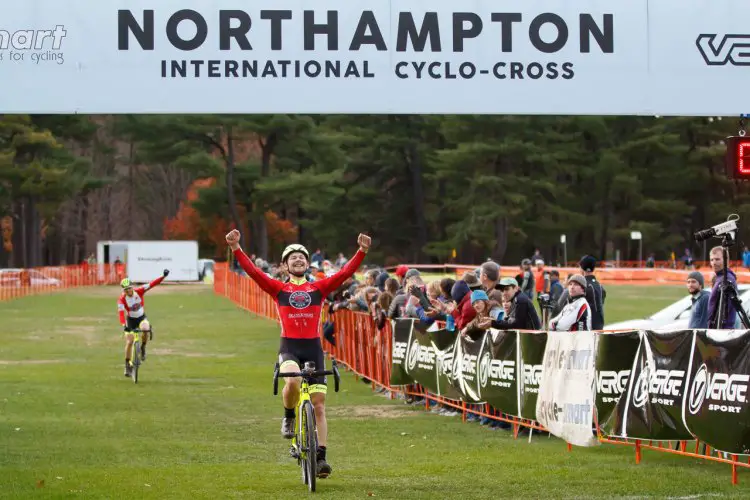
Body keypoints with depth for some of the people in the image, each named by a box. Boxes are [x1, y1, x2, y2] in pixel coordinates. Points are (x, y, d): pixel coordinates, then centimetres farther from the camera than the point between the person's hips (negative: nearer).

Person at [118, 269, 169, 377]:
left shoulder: (139, 291, -17)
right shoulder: (122, 299, -21)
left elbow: (152, 284, -22)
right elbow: (121, 312, -31)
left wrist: (163, 276, -34)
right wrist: (123, 325, -47)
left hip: (142, 318, 0)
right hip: (131, 320, 0)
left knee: (145, 330, -33)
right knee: (129, 342, -6)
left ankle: (143, 348, -4)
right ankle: (127, 365, 11)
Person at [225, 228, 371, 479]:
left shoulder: (319, 288, 8)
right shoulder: (278, 289, 6)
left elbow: (345, 273, -2)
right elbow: (253, 271, -5)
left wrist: (362, 251, -16)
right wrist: (236, 249, -17)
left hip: (313, 347, 2)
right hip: (289, 347, -2)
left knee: (319, 405, -1)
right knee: (292, 380, -34)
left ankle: (321, 457, 3)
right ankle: (288, 418, -4)